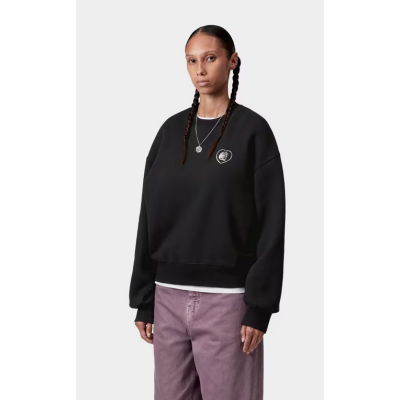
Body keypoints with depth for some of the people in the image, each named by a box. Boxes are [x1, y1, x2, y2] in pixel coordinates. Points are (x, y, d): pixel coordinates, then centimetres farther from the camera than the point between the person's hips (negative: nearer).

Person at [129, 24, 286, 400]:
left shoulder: (253, 130, -3)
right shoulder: (171, 131, 9)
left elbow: (270, 224, -6)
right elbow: (149, 216, 10)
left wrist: (259, 306, -11)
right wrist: (143, 300, 7)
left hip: (227, 297, -4)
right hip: (169, 296, 4)